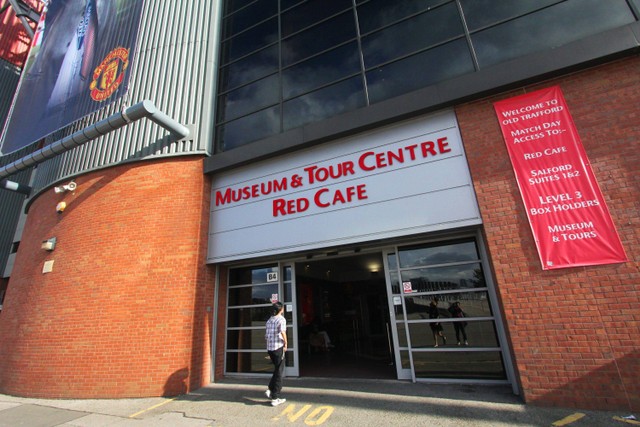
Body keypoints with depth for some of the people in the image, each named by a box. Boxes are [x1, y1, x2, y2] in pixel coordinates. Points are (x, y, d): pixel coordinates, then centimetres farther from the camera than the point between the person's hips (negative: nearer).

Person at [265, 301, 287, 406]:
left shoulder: (269, 320, 12)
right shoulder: (281, 319, -9)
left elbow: (266, 336, 15)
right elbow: (282, 332, -25)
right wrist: (285, 344, -14)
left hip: (269, 348, 7)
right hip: (278, 348, -7)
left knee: (277, 370, 24)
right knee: (279, 372, 4)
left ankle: (270, 389, 19)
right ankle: (275, 398, 8)